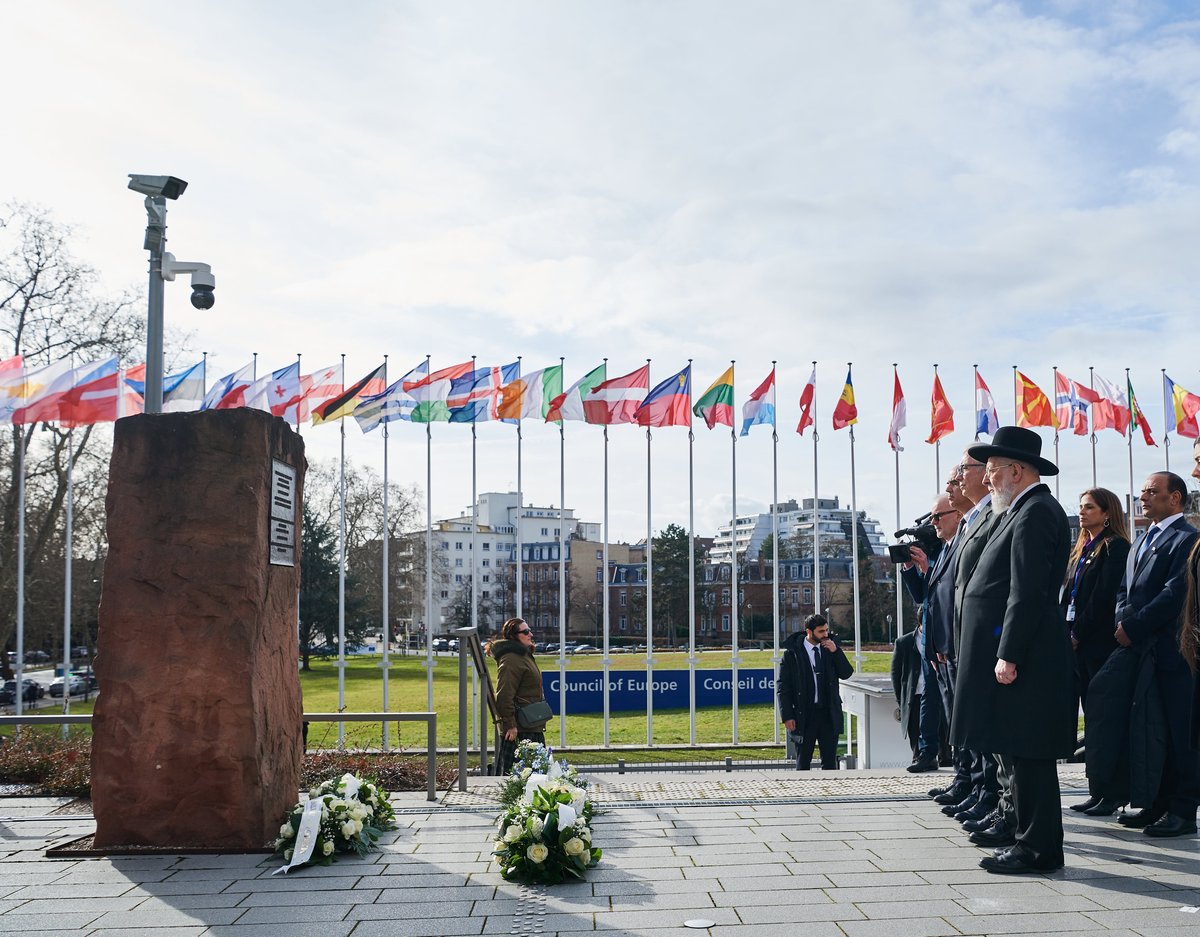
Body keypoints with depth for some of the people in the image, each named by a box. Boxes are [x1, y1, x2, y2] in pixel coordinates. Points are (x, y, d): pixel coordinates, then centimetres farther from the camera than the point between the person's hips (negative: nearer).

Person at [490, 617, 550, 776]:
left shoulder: (524, 655, 18)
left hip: (532, 728, 11)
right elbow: (504, 696, -22)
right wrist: (510, 725, -23)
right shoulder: (510, 660, -16)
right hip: (519, 730, -11)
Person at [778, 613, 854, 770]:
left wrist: (835, 651, -11)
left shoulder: (830, 648, 6)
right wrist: (787, 716, -9)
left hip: (829, 714, 3)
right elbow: (783, 687, -4)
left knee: (830, 761, 5)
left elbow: (846, 673, 1)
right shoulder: (792, 652, -5)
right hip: (804, 715, -3)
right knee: (803, 762, 6)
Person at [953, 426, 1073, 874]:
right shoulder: (1025, 511, 19)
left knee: (1027, 753, -5)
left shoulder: (1034, 512, -14)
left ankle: (1039, 848, 2)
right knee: (1021, 753, 13)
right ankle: (1032, 840, 19)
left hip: (1023, 657, -10)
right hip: (1011, 652, 10)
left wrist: (1009, 655, -22)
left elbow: (1027, 592, -21)